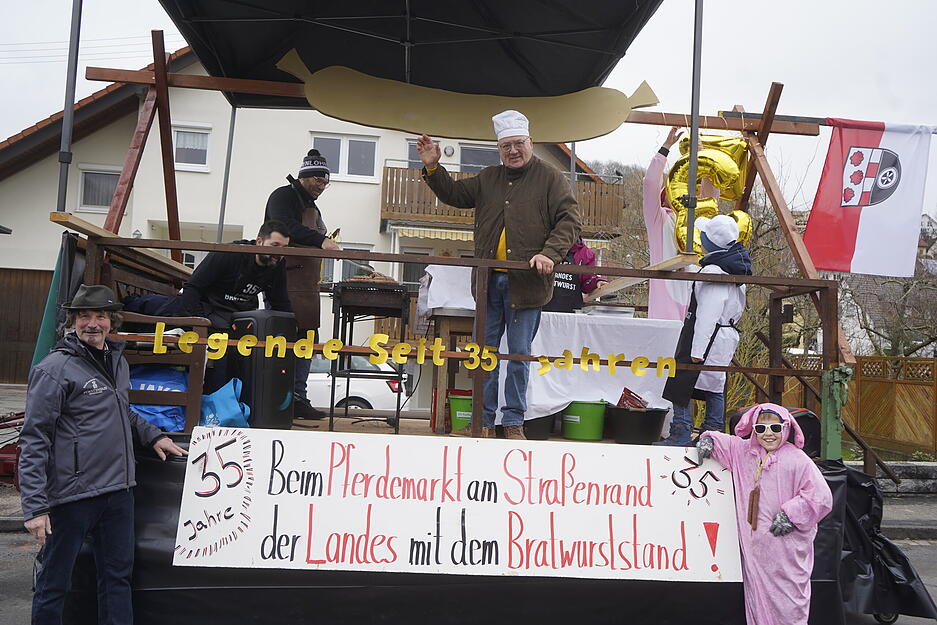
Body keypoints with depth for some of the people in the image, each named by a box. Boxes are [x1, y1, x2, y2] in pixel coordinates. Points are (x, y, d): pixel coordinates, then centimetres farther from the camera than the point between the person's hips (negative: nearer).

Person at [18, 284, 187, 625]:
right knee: (53, 583, 7)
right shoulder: (54, 369, -11)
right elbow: (33, 441, -13)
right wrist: (35, 506, -17)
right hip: (71, 495, -7)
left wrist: (153, 436, 18)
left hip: (119, 491, 7)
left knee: (118, 575, 15)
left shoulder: (117, 361, 12)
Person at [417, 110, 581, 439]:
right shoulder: (488, 179, 16)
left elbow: (569, 220, -5)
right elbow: (454, 193, 25)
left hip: (526, 282, -4)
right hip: (489, 280, 5)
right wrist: (432, 168, 11)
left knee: (519, 354, 3)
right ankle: (484, 421, 18)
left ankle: (514, 422, 14)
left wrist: (549, 253, -18)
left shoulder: (550, 178, 2)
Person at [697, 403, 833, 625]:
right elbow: (724, 442, 27)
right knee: (756, 602, 12)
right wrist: (709, 439, 6)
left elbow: (821, 497, -10)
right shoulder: (743, 452, 9)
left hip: (787, 550, -5)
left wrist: (790, 514, -14)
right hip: (753, 547, 5)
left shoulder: (797, 459, -8)